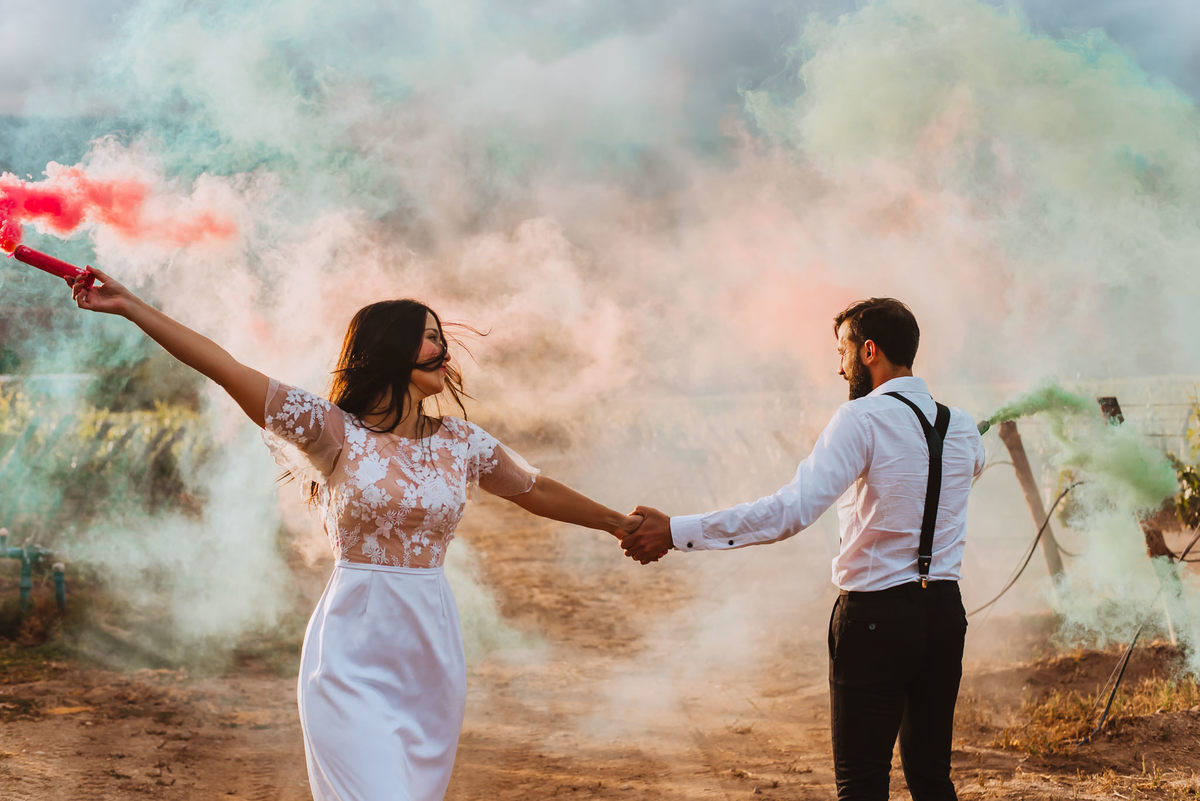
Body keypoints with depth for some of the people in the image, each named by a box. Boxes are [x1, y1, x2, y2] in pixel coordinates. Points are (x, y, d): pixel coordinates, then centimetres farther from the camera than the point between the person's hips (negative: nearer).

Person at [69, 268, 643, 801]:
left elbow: (534, 490, 23)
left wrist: (617, 522, 31)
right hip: (355, 655, -4)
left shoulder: (460, 443, 9)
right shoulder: (334, 431, -4)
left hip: (431, 653, 4)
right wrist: (128, 306, -13)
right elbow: (225, 369, -9)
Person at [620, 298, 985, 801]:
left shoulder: (863, 418, -12)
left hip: (875, 615, -6)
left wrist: (676, 532, -23)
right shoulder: (961, 428, 7)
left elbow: (791, 511, -23)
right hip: (945, 612, 6)